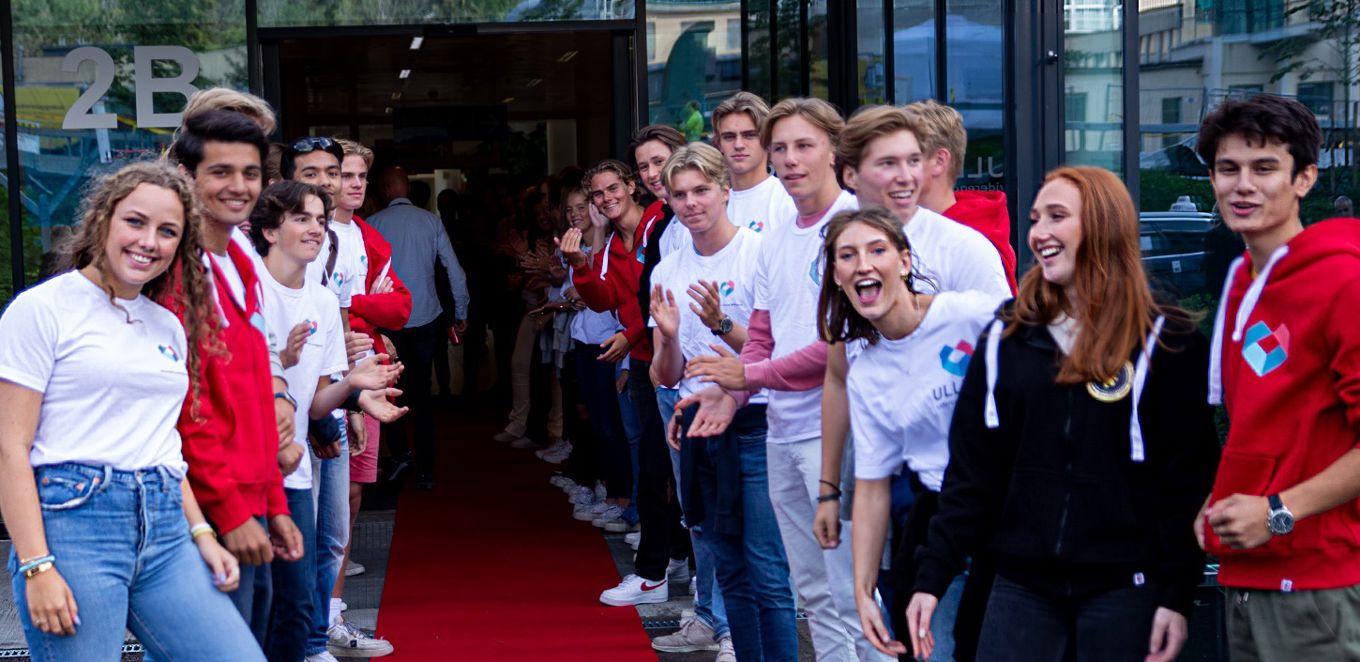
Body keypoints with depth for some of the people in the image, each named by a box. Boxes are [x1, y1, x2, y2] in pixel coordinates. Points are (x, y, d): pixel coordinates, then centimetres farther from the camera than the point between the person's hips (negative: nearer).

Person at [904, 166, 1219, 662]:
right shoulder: (1007, 339, 8)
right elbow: (970, 472, 7)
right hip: (1021, 587, 3)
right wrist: (932, 577, 1)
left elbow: (1188, 480, -4)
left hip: (1124, 588, -3)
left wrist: (1177, 596, -9)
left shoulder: (1166, 343, -1)